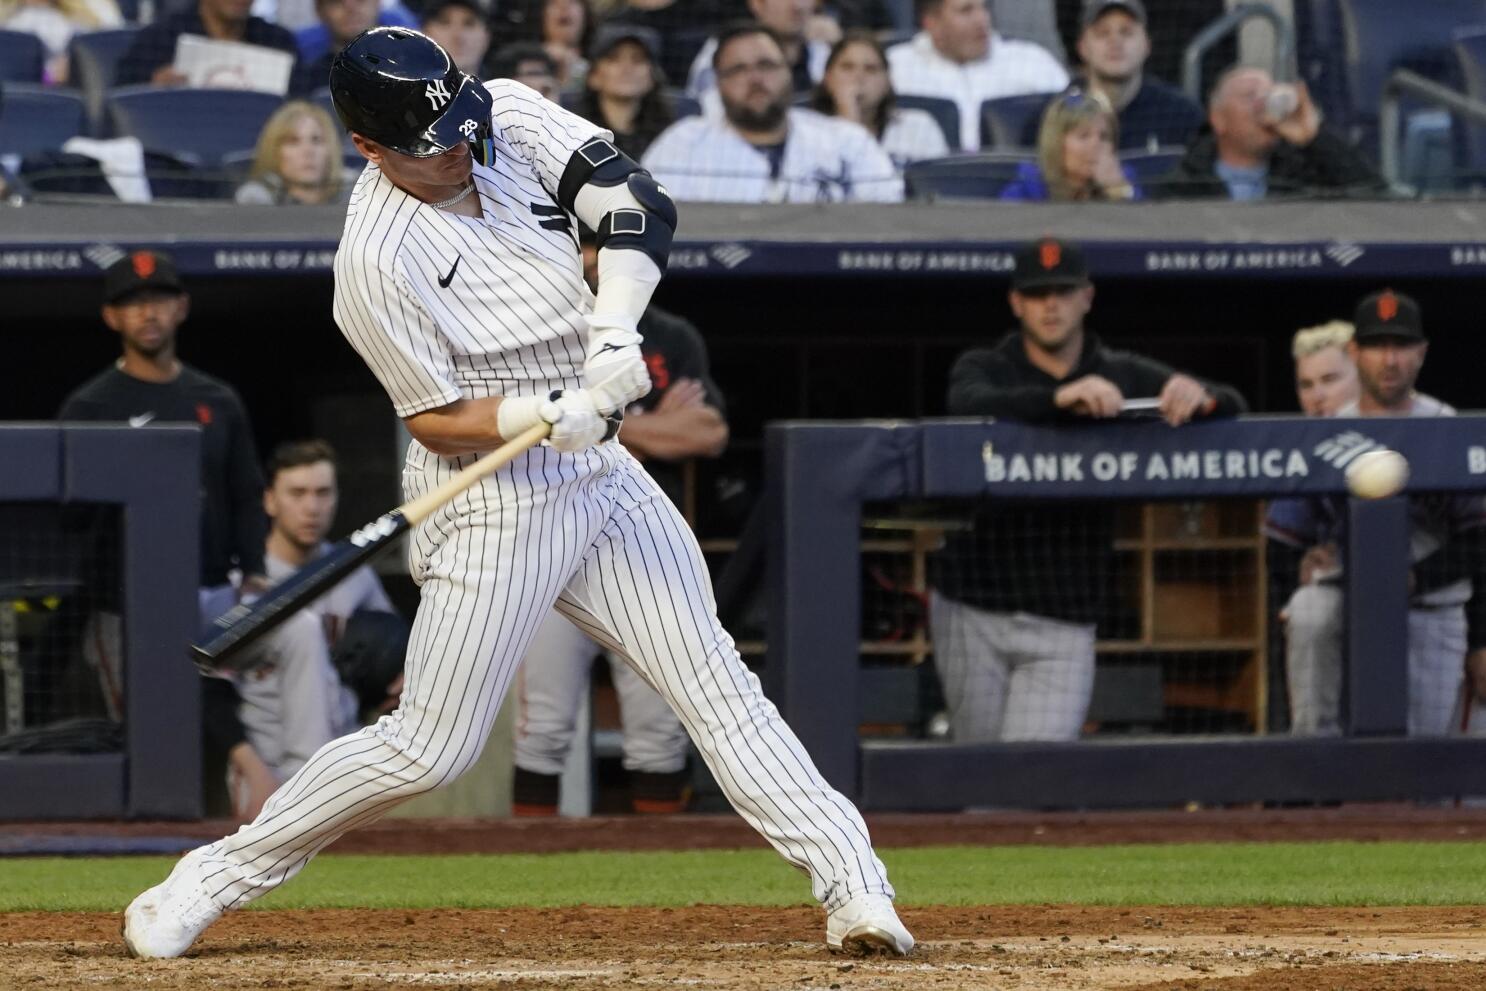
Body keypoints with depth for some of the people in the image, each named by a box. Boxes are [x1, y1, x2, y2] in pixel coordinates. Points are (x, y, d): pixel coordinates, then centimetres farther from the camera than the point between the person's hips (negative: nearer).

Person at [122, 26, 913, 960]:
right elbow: (437, 422, -14)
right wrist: (541, 414, -31)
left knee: (715, 679, 2)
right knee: (432, 748, -3)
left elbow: (639, 204, -11)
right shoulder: (376, 262, -20)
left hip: (598, 466, 6)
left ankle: (853, 883, 0)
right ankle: (211, 880, 9)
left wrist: (614, 333, -25)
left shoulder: (512, 119, -5)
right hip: (491, 502, -6)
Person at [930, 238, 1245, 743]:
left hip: (1065, 626, 0)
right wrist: (1061, 399, -40)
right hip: (972, 617, 0)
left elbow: (1232, 406, -2)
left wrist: (1198, 397, -28)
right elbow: (969, 405, -22)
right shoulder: (985, 369, 4)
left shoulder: (1125, 377, 9)